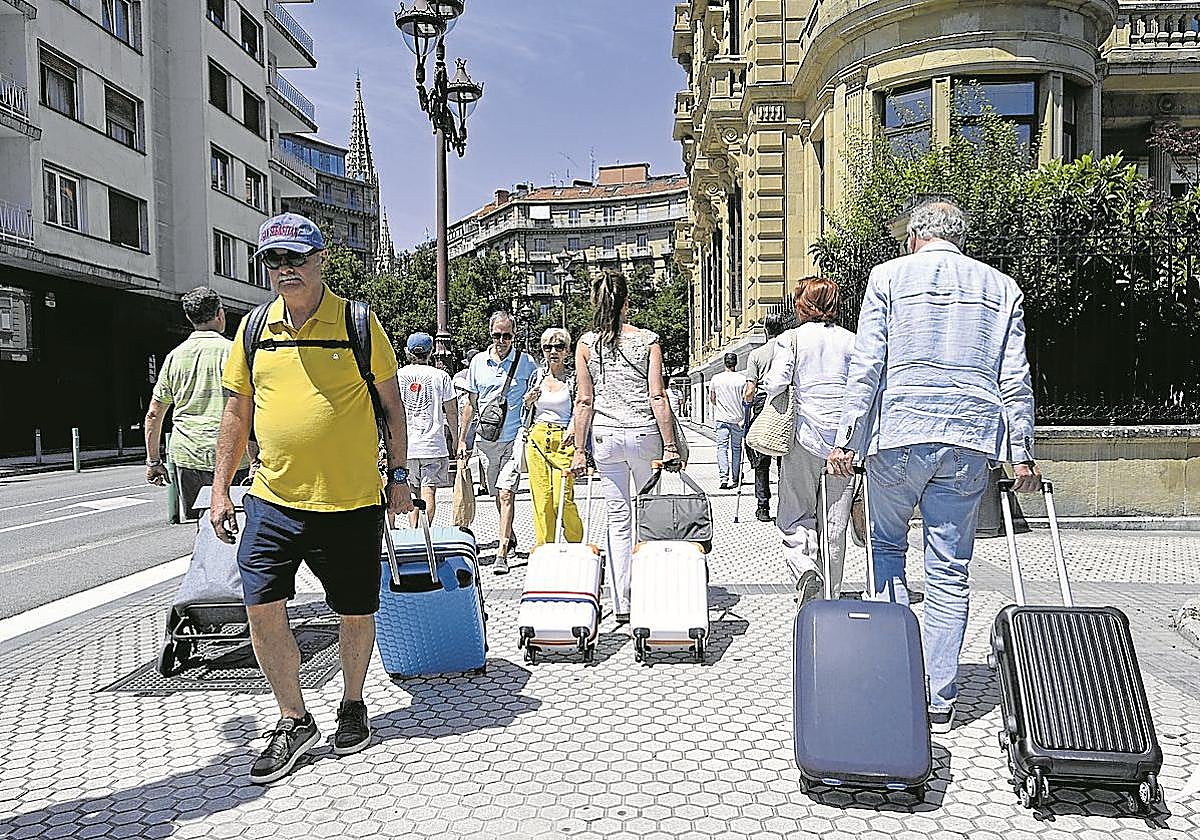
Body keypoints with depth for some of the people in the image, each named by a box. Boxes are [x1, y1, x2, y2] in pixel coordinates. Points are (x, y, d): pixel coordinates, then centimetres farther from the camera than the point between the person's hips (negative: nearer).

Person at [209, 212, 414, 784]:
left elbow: (390, 403, 3)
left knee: (356, 612, 8)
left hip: (351, 501, -2)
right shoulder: (254, 329, 7)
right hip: (274, 499, 3)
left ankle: (352, 704, 33)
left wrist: (398, 473, 1)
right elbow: (237, 411, 12)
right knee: (261, 607, -2)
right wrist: (221, 488, 9)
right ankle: (294, 721, 17)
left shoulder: (358, 323, -3)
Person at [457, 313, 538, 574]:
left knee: (506, 493, -14)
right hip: (486, 439, 4)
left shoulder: (527, 363, 0)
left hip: (515, 438, -4)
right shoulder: (478, 362, 8)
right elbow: (471, 405, 14)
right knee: (498, 495, 15)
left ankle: (502, 554, -13)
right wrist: (461, 441, 11)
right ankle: (509, 537, 37)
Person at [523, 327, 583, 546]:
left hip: (563, 441, -4)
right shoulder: (537, 376, 12)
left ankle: (577, 544, 13)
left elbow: (579, 412, -4)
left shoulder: (574, 379, 1)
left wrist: (572, 431, -23)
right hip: (536, 438, 4)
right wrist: (528, 402, 0)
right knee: (541, 497, 2)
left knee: (562, 499, -9)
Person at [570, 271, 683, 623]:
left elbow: (584, 401, 0)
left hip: (604, 436, 2)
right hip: (644, 433, -1)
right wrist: (670, 446, -3)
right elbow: (657, 397, -6)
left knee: (618, 519, 8)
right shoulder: (648, 339, -3)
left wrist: (579, 450, 5)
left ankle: (622, 605, 10)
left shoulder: (586, 343, 0)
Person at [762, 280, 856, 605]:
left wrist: (766, 384, 7)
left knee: (794, 517, 8)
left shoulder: (790, 339, -1)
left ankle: (806, 569, -17)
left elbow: (775, 383, -15)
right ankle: (831, 594, 16)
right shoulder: (852, 340, 7)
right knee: (835, 523, 10)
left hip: (805, 436, -3)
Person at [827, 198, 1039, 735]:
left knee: (886, 544, 16)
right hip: (970, 440, 3)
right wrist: (1022, 454, 12)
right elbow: (1015, 380, 9)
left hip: (899, 434, -2)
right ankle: (940, 703, 12)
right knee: (950, 571, 6)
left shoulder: (890, 276, 6)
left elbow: (867, 366, -3)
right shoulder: (1001, 287, 14)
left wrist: (848, 440, -2)